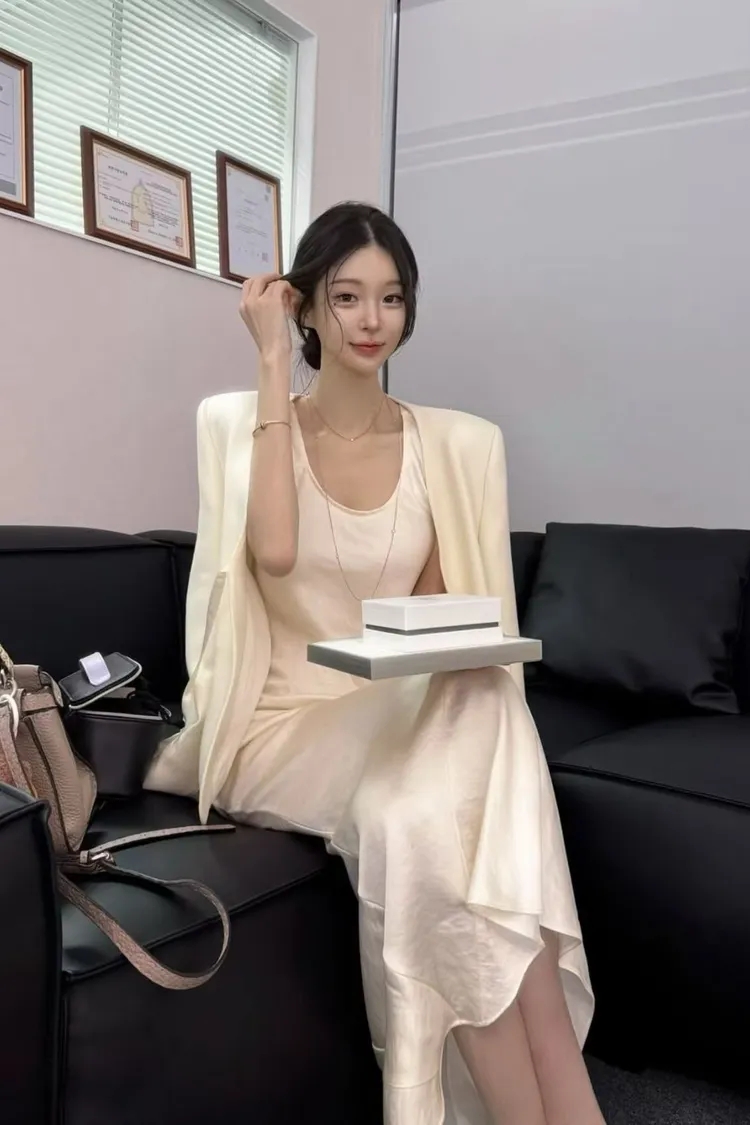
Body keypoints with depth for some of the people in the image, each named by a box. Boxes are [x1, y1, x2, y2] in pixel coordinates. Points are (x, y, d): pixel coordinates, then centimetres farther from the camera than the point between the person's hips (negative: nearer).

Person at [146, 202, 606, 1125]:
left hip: (405, 710, 3)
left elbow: (440, 608, 11)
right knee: (416, 817, -32)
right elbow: (275, 551, -22)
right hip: (286, 719, -2)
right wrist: (273, 359, -15)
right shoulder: (238, 420, -2)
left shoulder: (457, 443, 5)